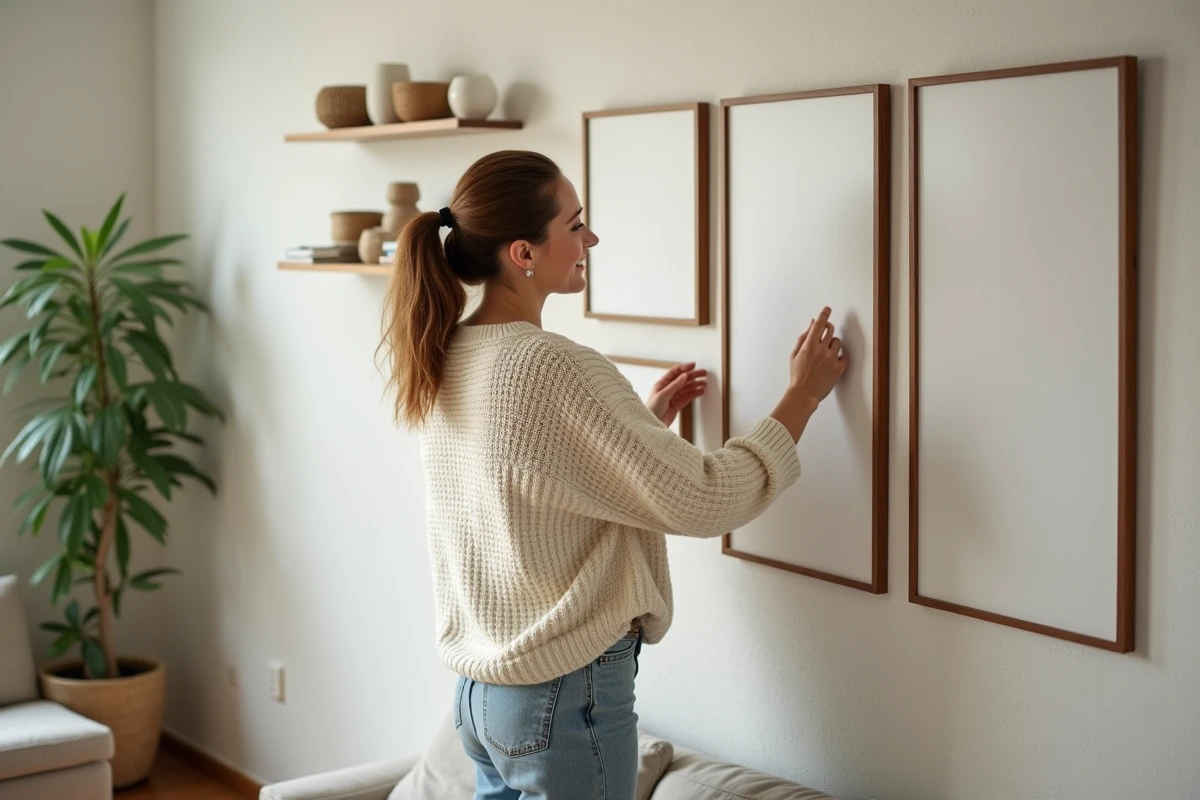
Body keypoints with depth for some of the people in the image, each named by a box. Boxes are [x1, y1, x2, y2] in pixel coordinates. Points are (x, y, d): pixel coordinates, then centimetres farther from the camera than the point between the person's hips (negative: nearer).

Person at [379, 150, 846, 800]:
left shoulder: (445, 362, 3)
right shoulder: (555, 368, -23)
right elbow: (704, 502, -20)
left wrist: (646, 418, 17)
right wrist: (803, 395, -8)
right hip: (566, 697, -8)